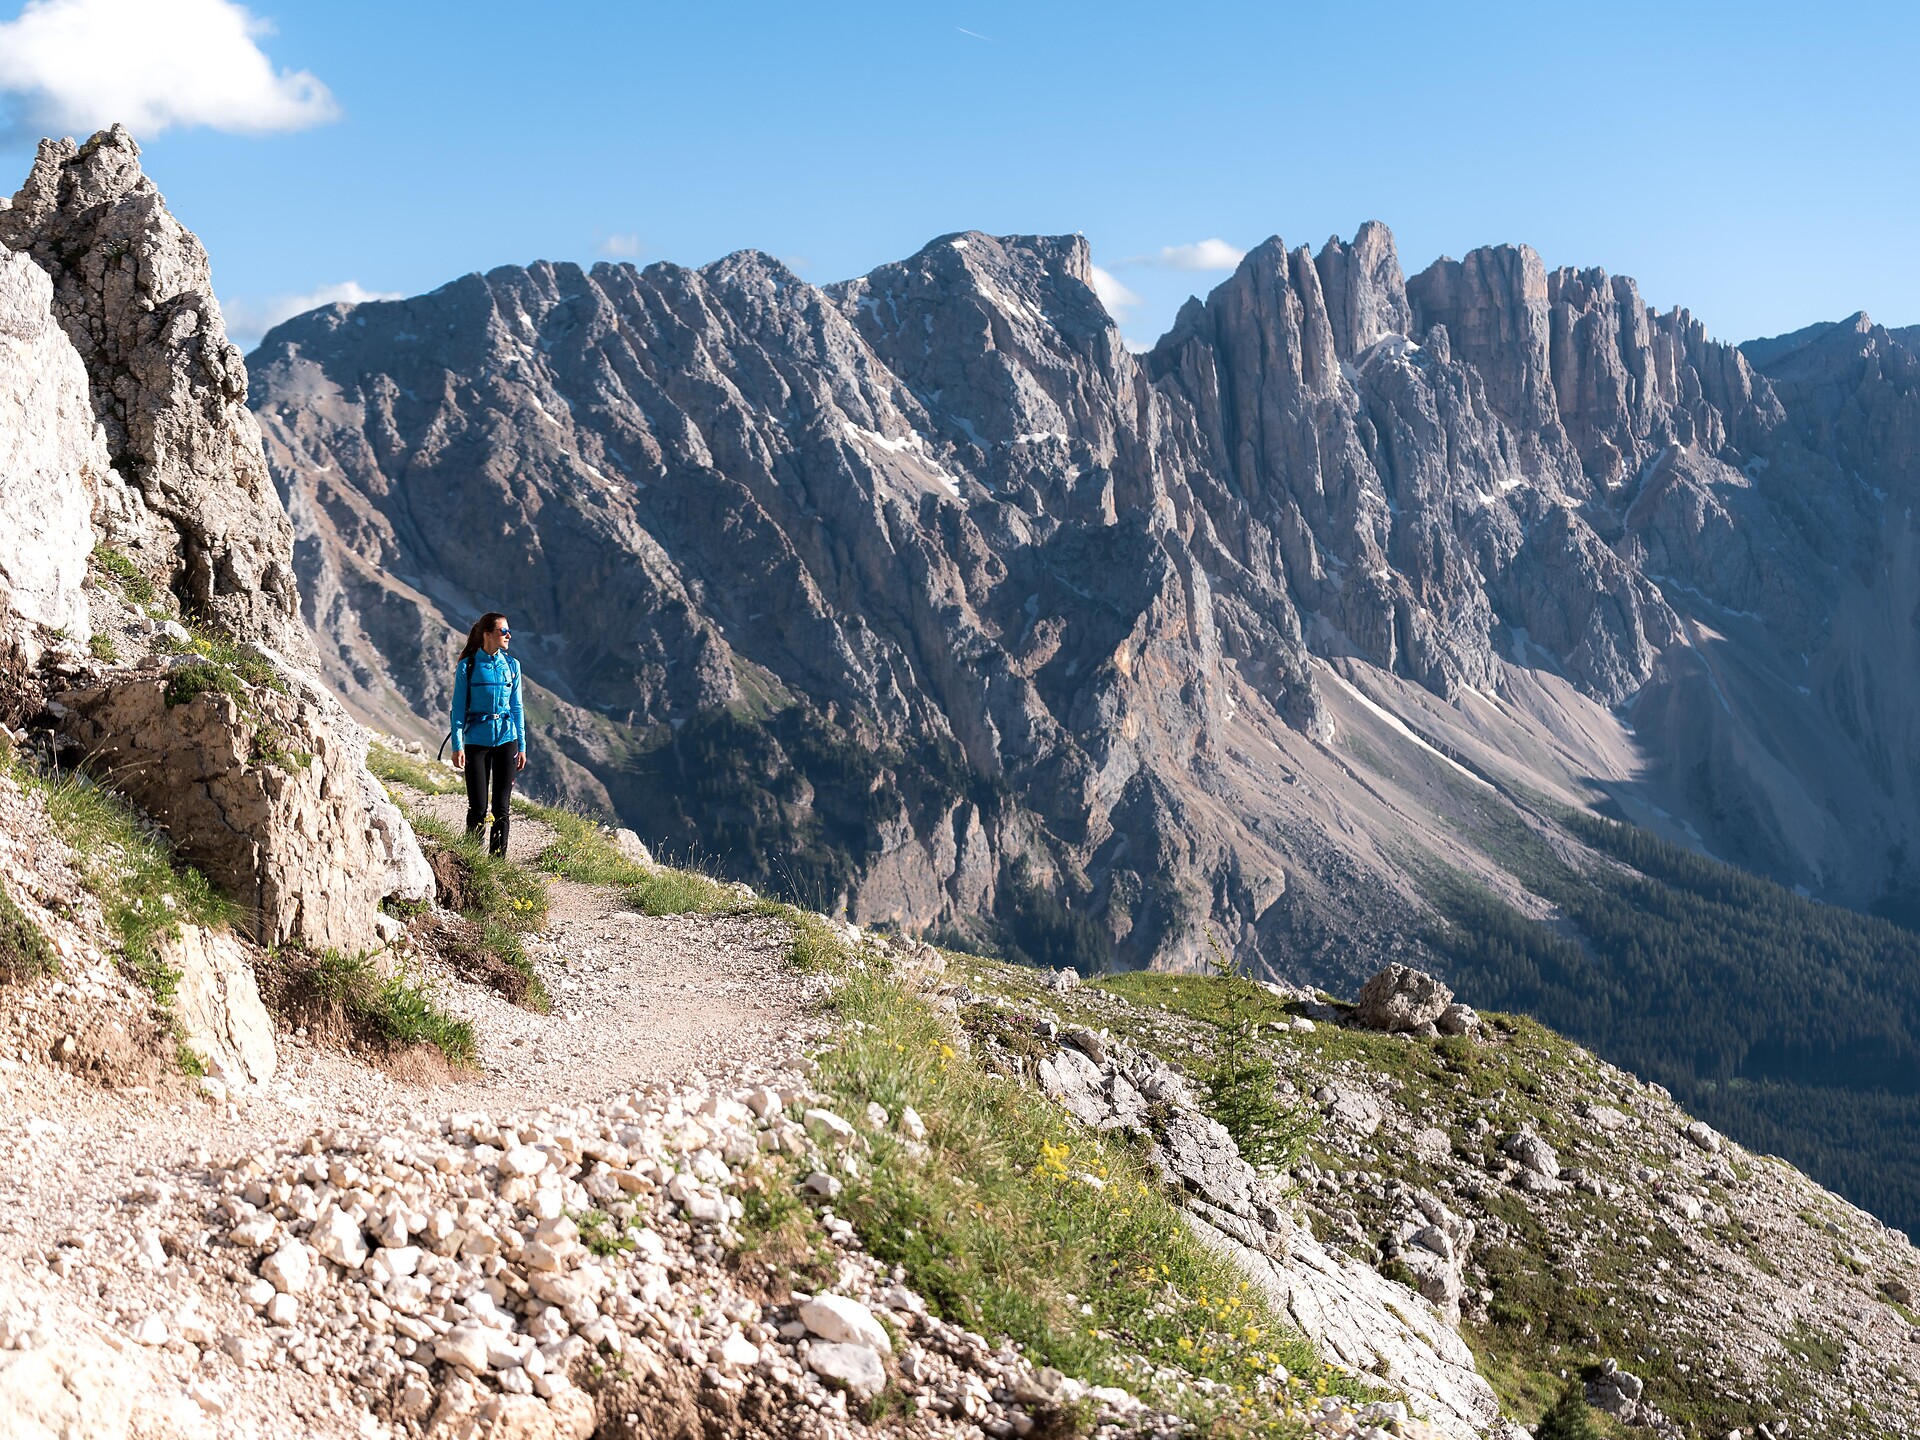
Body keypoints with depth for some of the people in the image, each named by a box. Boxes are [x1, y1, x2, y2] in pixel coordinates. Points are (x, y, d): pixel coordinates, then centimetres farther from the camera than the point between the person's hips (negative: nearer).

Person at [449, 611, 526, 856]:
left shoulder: (511, 665, 6)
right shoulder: (467, 666, -3)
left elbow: (516, 707, 11)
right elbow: (458, 708, -1)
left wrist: (522, 746, 8)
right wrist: (457, 746, -8)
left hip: (506, 740, 3)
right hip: (477, 741, -3)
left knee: (502, 806, 3)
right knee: (478, 807, -2)